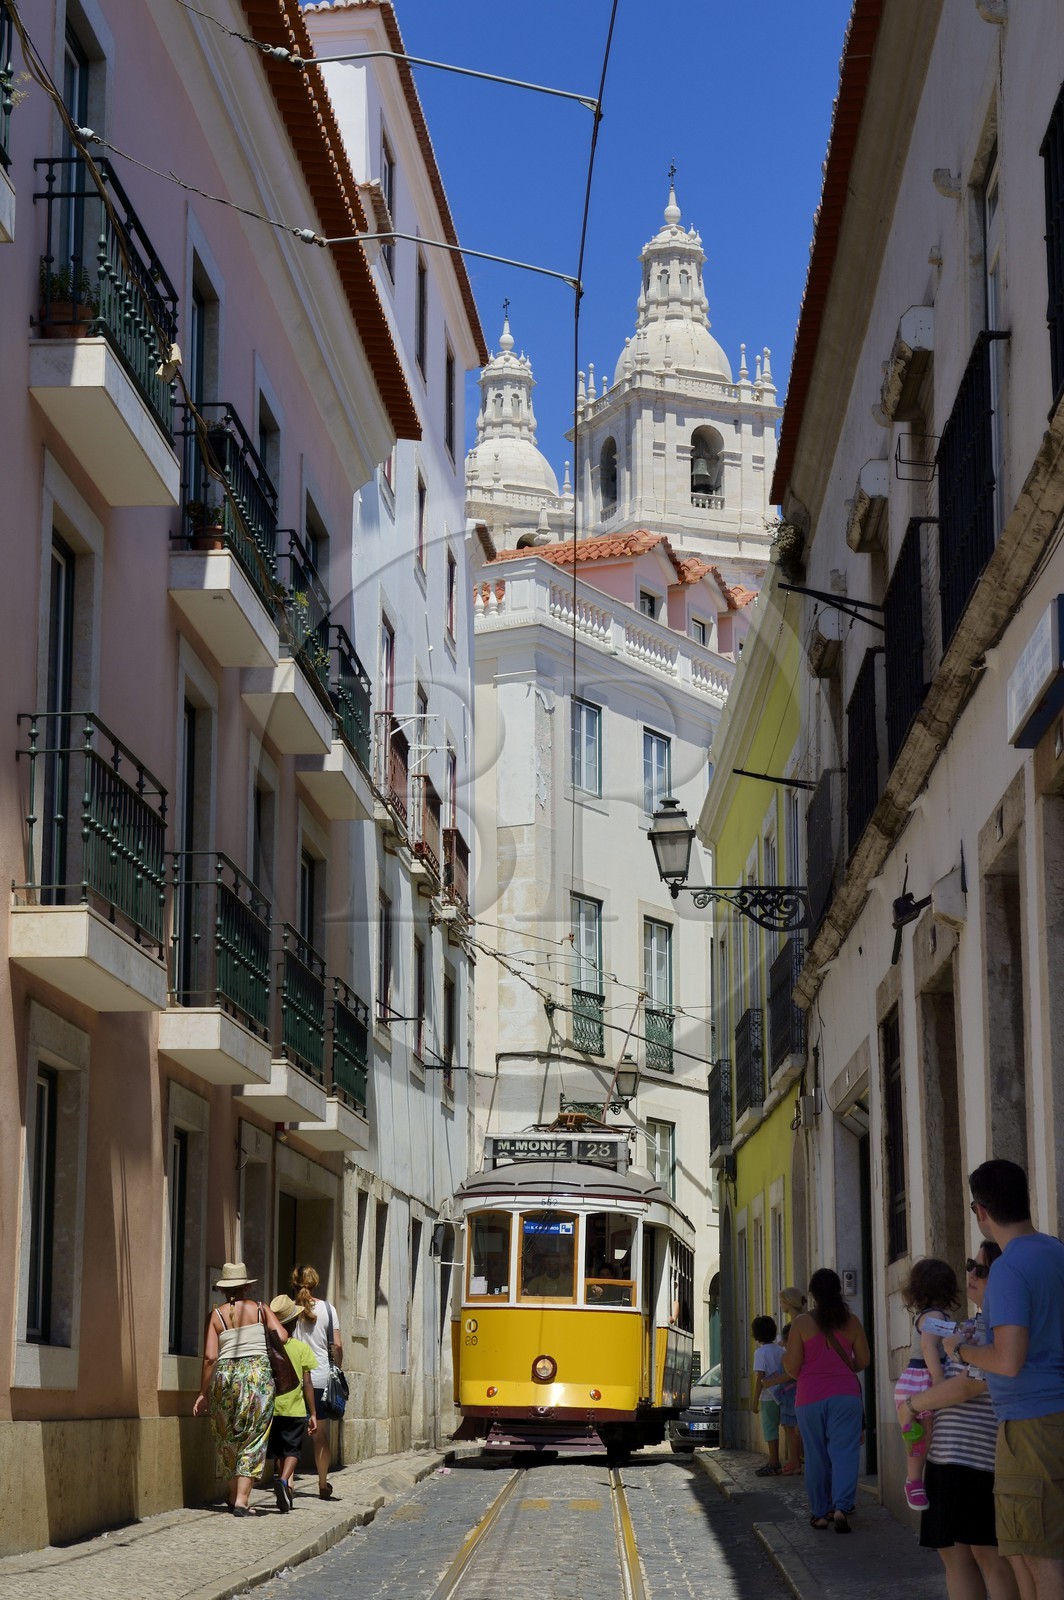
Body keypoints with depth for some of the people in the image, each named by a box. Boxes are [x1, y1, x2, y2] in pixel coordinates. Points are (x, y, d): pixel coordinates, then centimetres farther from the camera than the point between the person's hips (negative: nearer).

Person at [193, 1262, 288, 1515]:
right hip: (258, 1373, -1)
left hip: (225, 1375, 1)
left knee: (228, 1438, 17)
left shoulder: (216, 1315, 3)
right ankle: (241, 1499, -7)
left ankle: (233, 1493, 24)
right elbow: (282, 1337, -3)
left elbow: (210, 1357, -2)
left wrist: (203, 1393, 3)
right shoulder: (260, 1309, 5)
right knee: (252, 1439, 2)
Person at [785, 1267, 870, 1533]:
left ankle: (820, 1512, 15)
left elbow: (791, 1367, -5)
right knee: (844, 1452, -2)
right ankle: (841, 1507, -18)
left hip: (810, 1398, -1)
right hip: (846, 1396, 1)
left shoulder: (802, 1323, -5)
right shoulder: (850, 1321, 0)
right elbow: (863, 1361, 7)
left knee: (816, 1456, 9)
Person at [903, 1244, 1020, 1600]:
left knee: (989, 1554, -9)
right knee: (954, 1553, 8)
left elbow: (969, 1386, -17)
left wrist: (913, 1403, -7)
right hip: (949, 1455, 10)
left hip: (982, 1453, -10)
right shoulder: (977, 1323, 20)